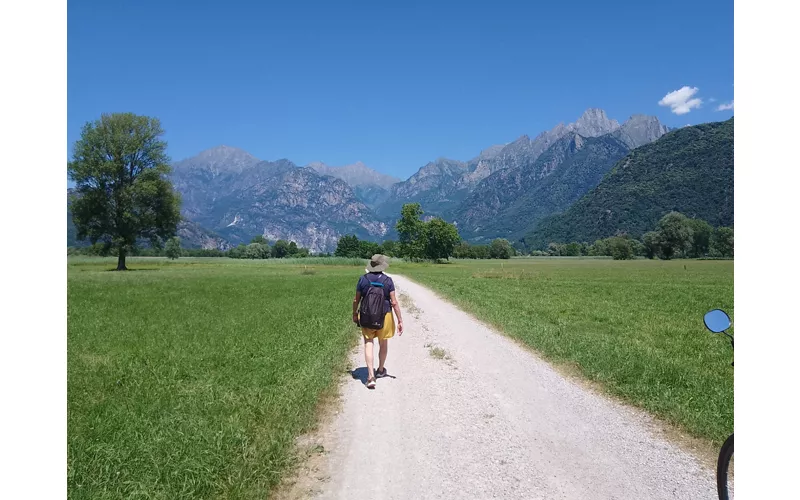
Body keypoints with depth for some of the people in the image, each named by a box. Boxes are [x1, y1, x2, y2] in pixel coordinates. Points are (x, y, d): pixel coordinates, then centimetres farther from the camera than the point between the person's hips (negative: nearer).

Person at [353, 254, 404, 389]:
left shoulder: (363, 279, -6)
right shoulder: (388, 280, -10)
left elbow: (356, 300, 0)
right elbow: (394, 302, -12)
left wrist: (354, 314, 16)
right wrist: (400, 320, -7)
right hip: (385, 316, 0)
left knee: (368, 344, 3)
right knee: (383, 343, 19)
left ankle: (371, 376, -11)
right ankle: (380, 370, 37)